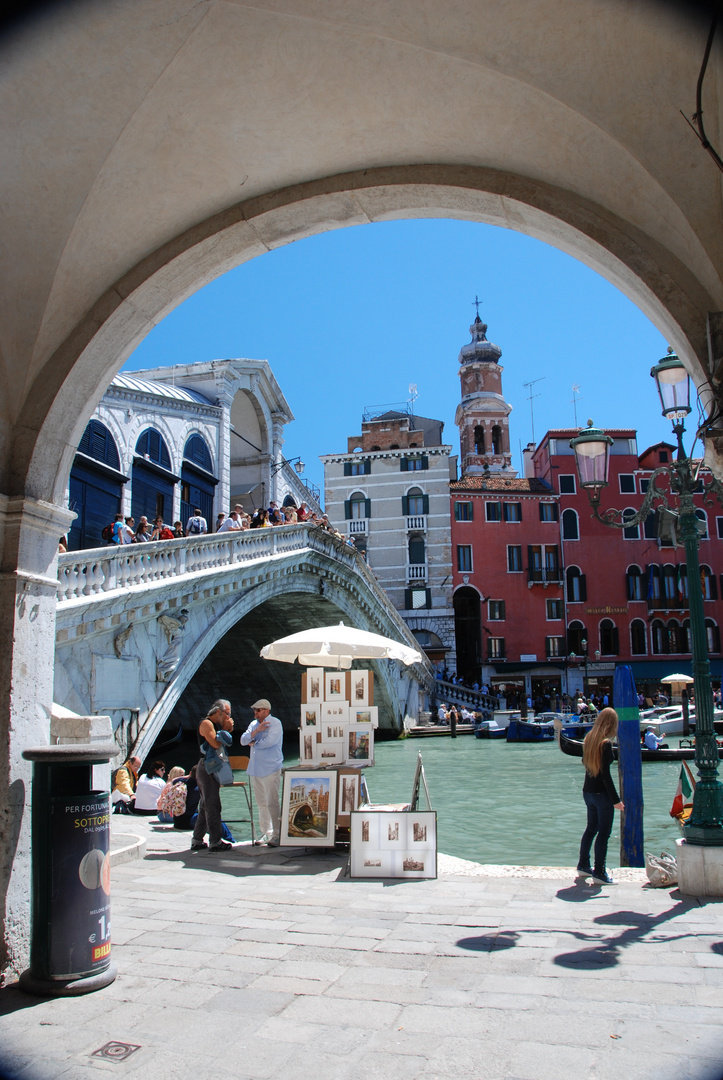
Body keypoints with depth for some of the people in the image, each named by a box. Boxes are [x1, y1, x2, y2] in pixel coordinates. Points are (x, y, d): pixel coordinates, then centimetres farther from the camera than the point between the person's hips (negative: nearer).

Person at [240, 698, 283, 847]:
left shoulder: (275, 723, -6)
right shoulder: (254, 724, 16)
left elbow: (269, 741, -19)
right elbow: (243, 740, 5)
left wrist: (253, 743, 0)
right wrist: (256, 731, -12)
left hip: (270, 769, -7)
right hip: (255, 769, 7)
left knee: (272, 803, -9)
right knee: (261, 803, 11)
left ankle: (277, 835, -5)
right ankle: (266, 832, 21)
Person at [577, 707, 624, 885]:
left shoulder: (589, 739, 4)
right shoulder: (605, 744, -18)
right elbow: (606, 774, -20)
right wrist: (616, 800, -16)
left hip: (588, 791, 8)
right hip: (601, 794, -8)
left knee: (591, 829, 19)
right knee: (604, 833, 1)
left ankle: (583, 866, 28)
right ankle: (599, 873, 5)